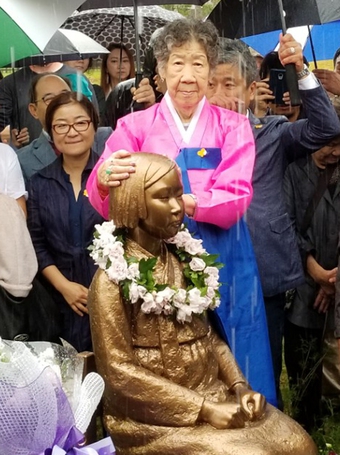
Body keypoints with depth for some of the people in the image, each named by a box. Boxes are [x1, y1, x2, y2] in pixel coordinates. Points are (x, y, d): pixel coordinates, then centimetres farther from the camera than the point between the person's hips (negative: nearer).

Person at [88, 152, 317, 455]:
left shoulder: (184, 260, 4)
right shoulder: (112, 280, -14)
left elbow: (205, 333, 11)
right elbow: (119, 372, -17)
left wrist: (239, 384, -5)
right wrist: (204, 409, -19)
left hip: (213, 394, 6)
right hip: (155, 416, -6)